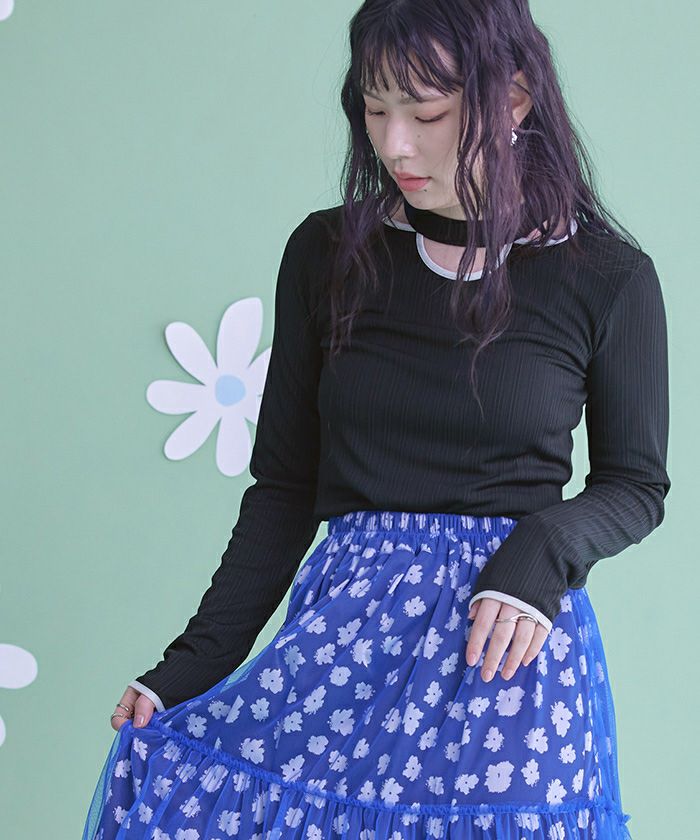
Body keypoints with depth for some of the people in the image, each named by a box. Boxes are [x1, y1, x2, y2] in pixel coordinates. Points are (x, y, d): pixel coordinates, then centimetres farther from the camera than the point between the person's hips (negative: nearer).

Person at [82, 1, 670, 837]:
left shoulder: (606, 277, -2)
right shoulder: (326, 253, 5)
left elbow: (635, 484, 8)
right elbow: (284, 486, 9)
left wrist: (542, 554, -13)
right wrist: (192, 663, 2)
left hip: (507, 646, -2)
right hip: (343, 630, 2)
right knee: (177, 768, -14)